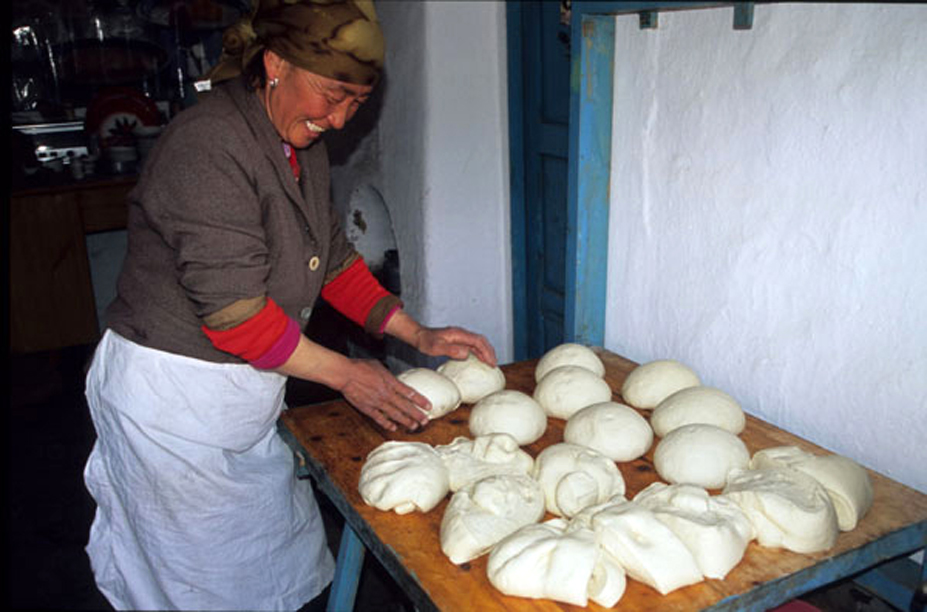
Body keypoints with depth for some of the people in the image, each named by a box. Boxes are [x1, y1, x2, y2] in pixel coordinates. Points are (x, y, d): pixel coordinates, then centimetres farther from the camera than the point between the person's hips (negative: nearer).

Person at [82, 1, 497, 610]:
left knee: (279, 555, 16)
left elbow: (333, 258, 12)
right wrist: (345, 374, -15)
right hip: (174, 397, -8)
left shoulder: (304, 148, 6)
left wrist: (420, 335, 4)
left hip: (246, 397, 8)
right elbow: (234, 313, -25)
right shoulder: (207, 145, -23)